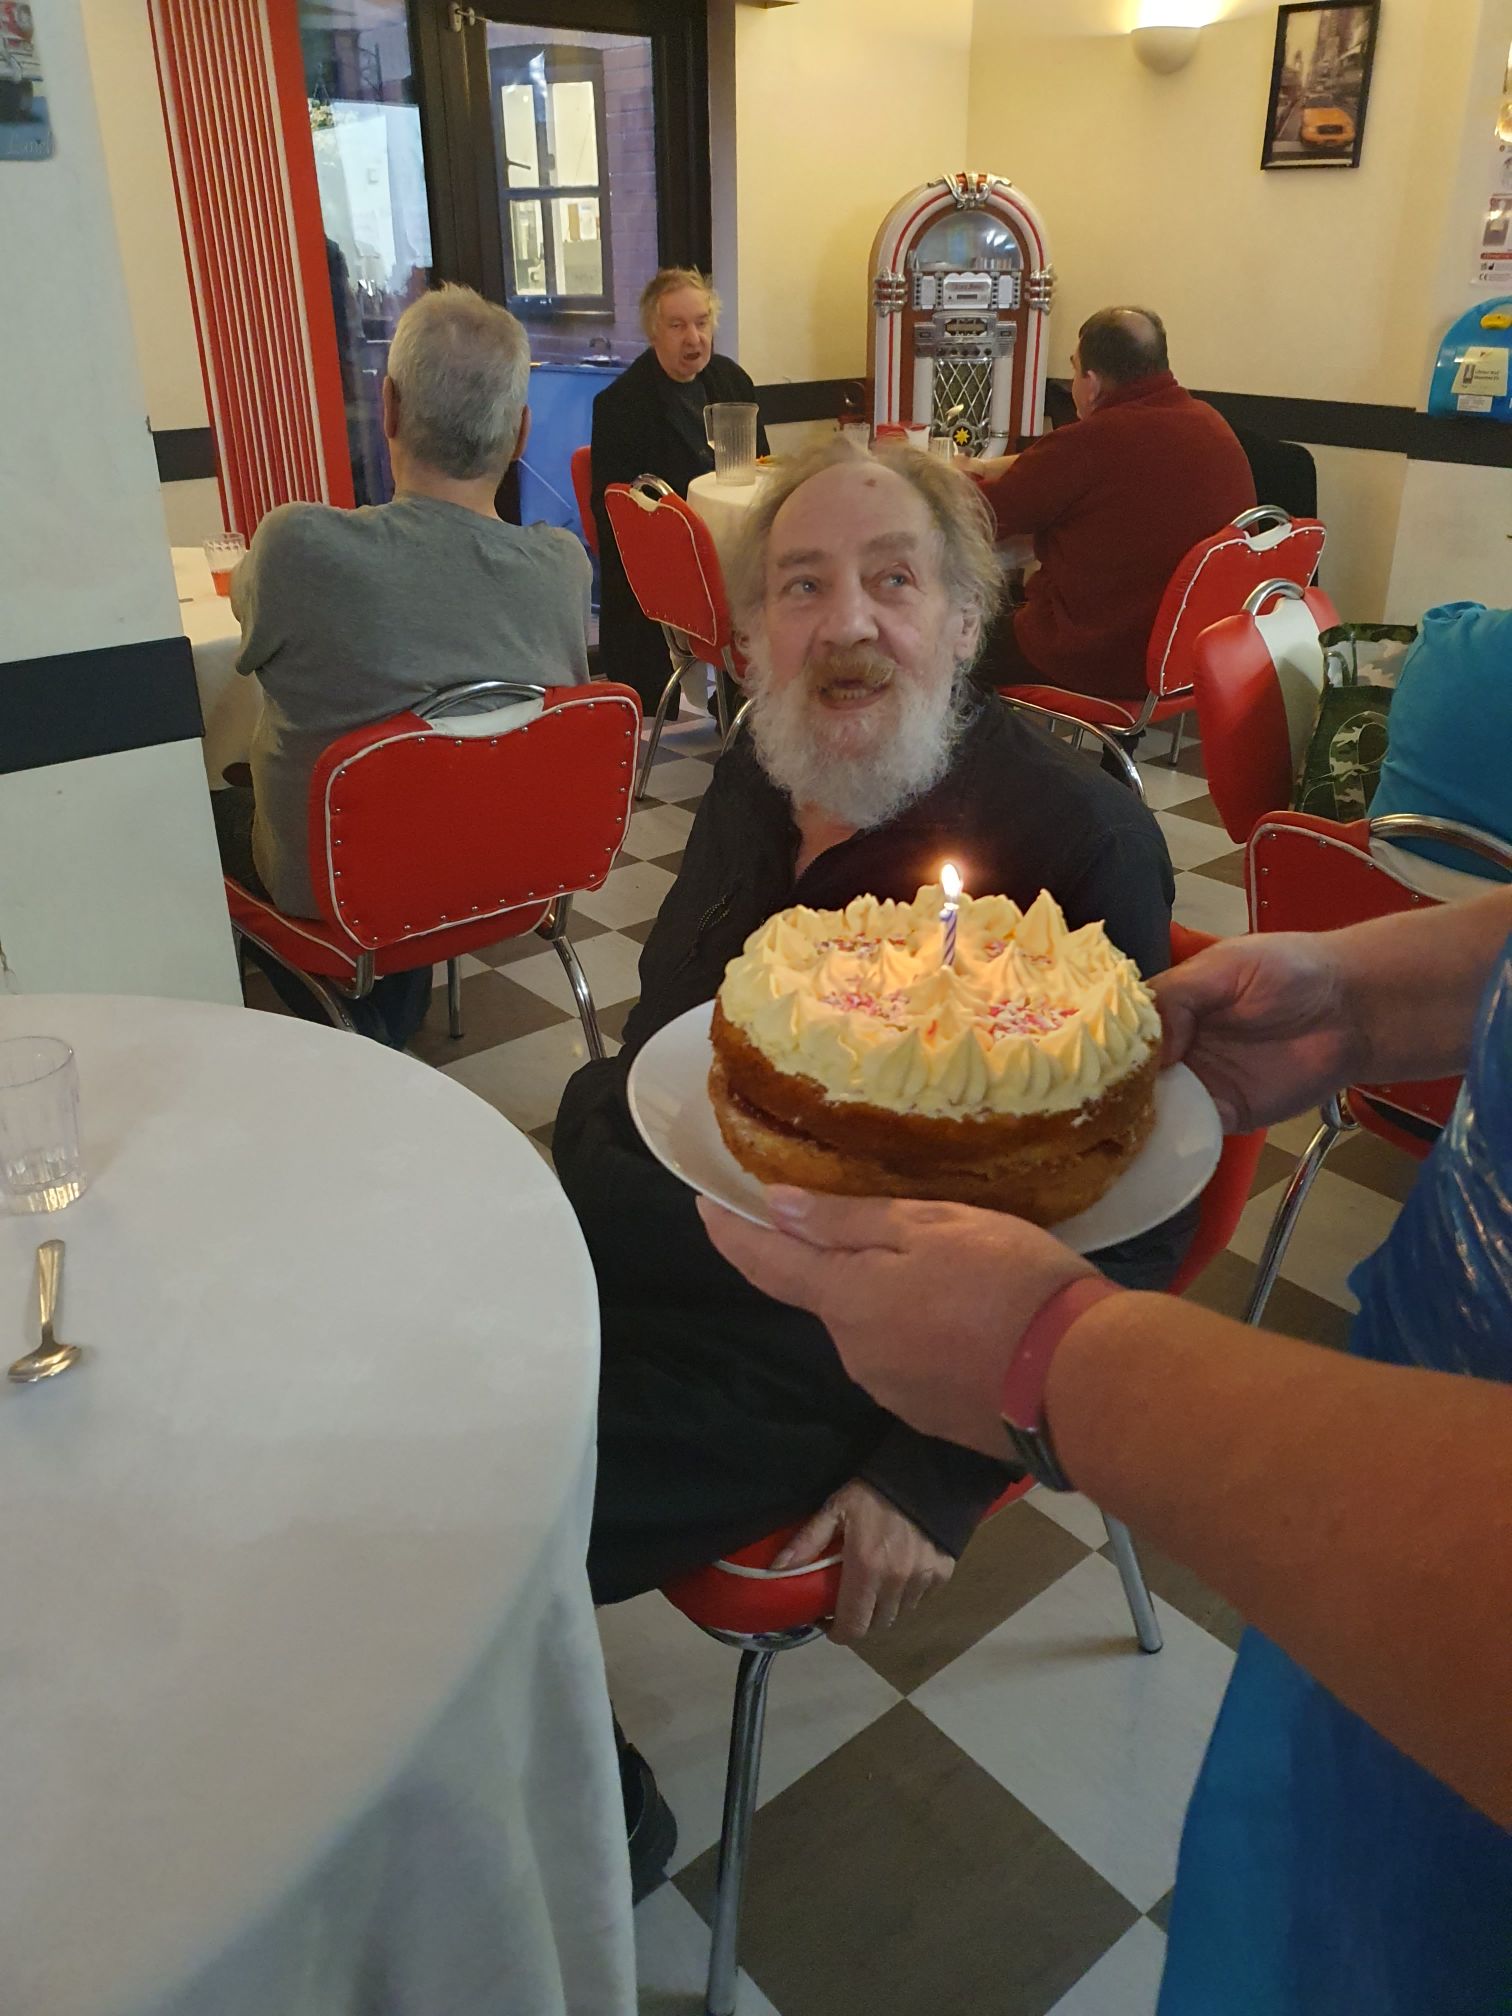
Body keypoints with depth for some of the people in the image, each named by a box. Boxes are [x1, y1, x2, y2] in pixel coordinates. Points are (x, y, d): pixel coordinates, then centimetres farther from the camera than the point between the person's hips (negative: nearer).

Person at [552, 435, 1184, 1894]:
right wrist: (574, 1182, 7)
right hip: (628, 1248, 8)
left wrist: (938, 1474, -15)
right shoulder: (760, 772, 2)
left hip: (803, 1348, -7)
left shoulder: (1075, 839, -19)